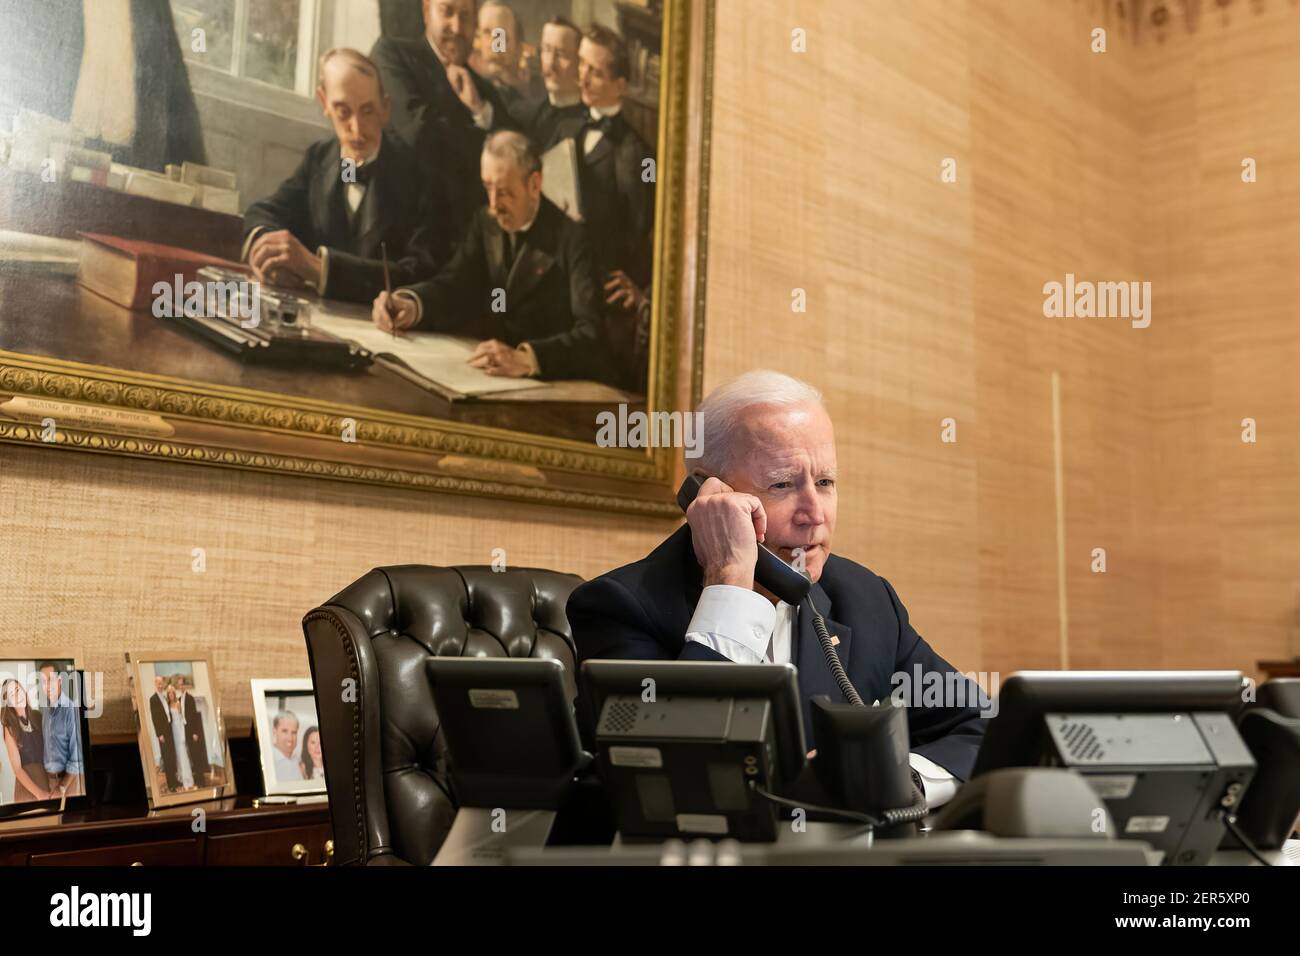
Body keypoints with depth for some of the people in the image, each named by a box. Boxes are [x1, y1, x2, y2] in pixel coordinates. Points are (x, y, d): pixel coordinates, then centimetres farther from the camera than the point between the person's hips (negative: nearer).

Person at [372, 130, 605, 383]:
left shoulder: (571, 239, -14)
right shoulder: (487, 220, 7)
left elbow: (592, 336, -25)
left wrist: (526, 358, -42)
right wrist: (411, 304, -18)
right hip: (490, 373, 6)